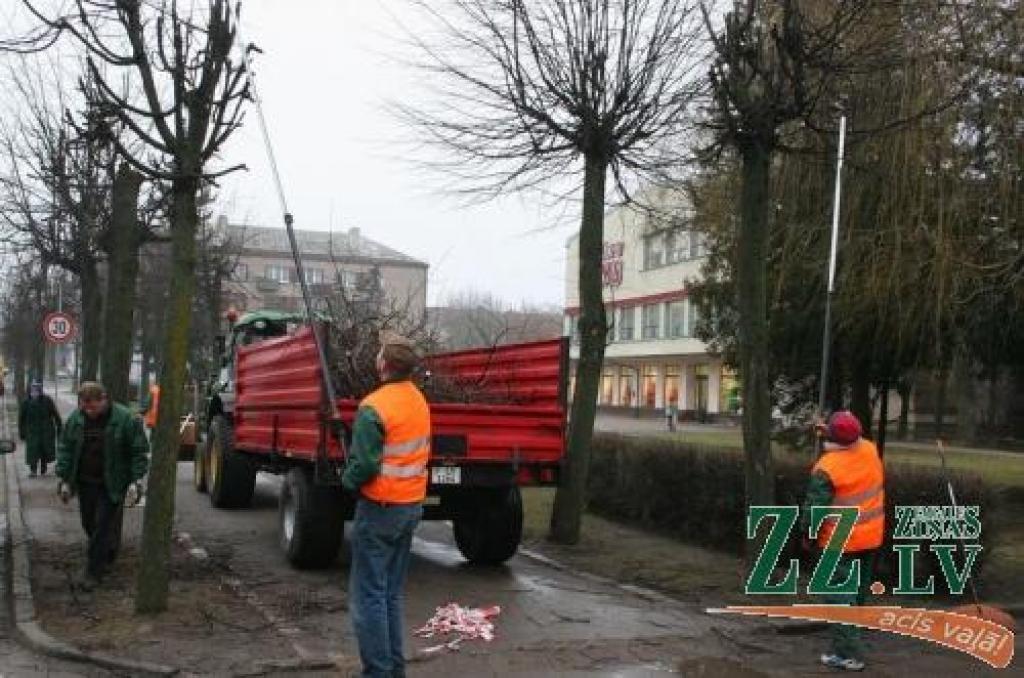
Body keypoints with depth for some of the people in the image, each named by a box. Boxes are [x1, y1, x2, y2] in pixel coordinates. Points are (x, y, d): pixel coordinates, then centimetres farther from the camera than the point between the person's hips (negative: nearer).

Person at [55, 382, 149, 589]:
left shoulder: (125, 419, -12)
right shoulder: (75, 418, 0)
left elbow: (139, 452, -8)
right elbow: (65, 449, 8)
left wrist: (136, 481, -12)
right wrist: (64, 479, 4)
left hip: (111, 485, -5)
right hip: (85, 482, 5)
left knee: (103, 526, -4)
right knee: (89, 523, 13)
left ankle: (94, 572, 6)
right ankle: (107, 554, 39)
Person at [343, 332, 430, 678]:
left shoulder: (374, 407, -19)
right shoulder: (419, 400, 5)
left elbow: (364, 464, -20)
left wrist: (348, 480, -2)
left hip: (380, 507, -8)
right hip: (412, 505, 8)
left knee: (369, 594, 0)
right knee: (392, 593, 16)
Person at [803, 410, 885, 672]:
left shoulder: (827, 468, -22)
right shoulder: (870, 450, -5)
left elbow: (814, 508, -18)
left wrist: (807, 534, -3)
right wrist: (829, 434, 24)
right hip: (871, 536, 7)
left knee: (840, 595, -1)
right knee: (860, 589, 22)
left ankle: (849, 653, -2)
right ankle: (849, 637, 40)